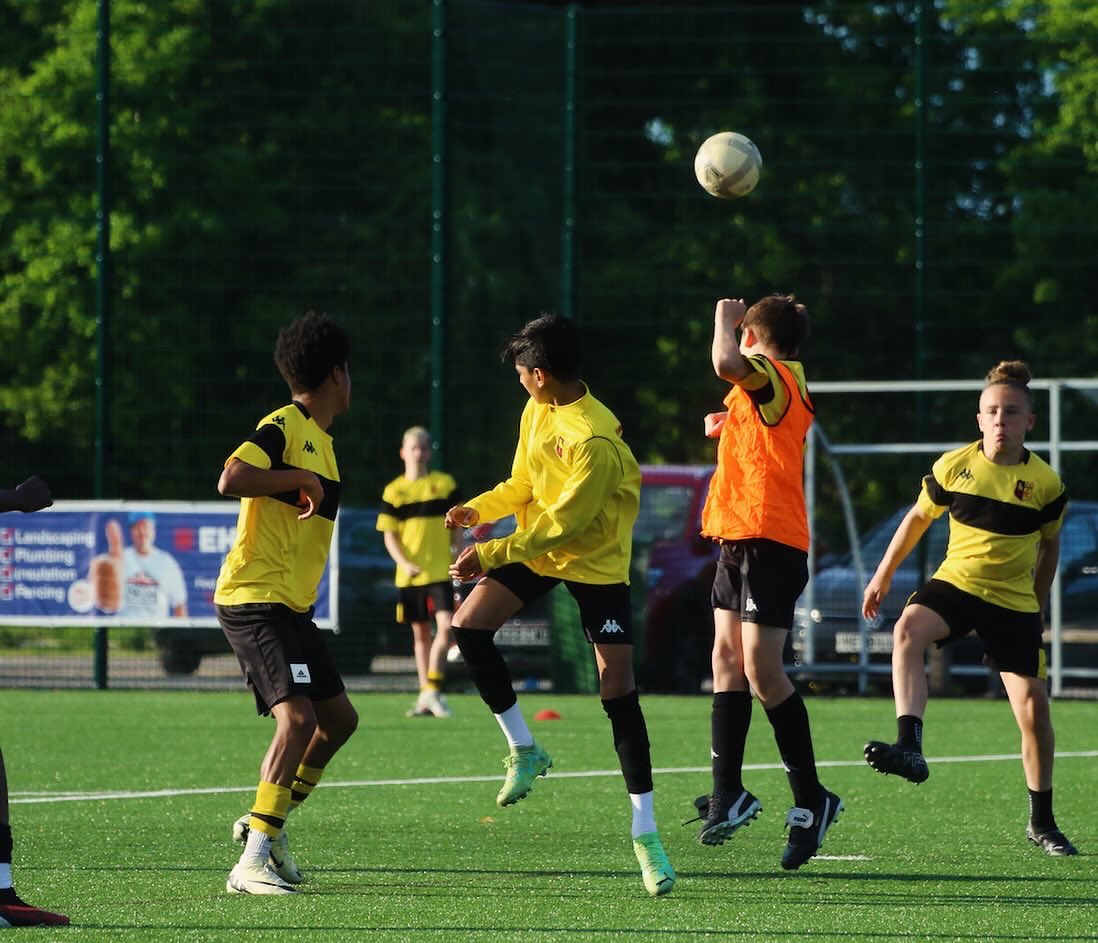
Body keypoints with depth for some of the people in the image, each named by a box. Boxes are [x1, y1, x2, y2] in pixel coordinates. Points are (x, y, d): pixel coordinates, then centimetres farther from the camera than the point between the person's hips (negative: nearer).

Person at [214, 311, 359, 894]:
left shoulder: (319, 438, 17)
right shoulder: (283, 427, -12)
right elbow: (231, 479, -29)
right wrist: (301, 478, -21)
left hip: (291, 605, 10)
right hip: (254, 599, -10)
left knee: (339, 717, 15)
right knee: (298, 717, -21)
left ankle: (267, 822, 27)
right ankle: (252, 862, -23)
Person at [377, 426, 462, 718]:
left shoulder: (445, 484, 4)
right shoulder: (394, 491, 3)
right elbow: (389, 535, 2)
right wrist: (404, 563, -13)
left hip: (440, 571, -1)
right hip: (409, 574, 1)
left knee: (446, 626, -18)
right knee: (420, 633, 9)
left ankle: (431, 689, -13)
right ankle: (427, 697, 16)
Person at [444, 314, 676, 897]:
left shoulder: (597, 442, -29)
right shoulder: (537, 412, -3)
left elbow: (561, 525, -26)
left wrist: (490, 555, -24)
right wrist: (477, 510, -6)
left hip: (596, 561, -7)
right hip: (536, 549, 7)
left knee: (618, 690, -11)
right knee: (469, 624, -12)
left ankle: (645, 830, -5)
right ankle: (524, 750, 3)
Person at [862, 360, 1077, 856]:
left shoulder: (1045, 484, -6)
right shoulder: (954, 466, -4)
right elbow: (918, 518, 11)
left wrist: (1037, 605, 16)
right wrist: (883, 575, 15)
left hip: (1013, 602, 0)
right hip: (954, 583, 0)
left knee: (1034, 708, -4)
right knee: (908, 629, -33)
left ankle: (1042, 823, 15)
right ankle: (910, 749, -46)